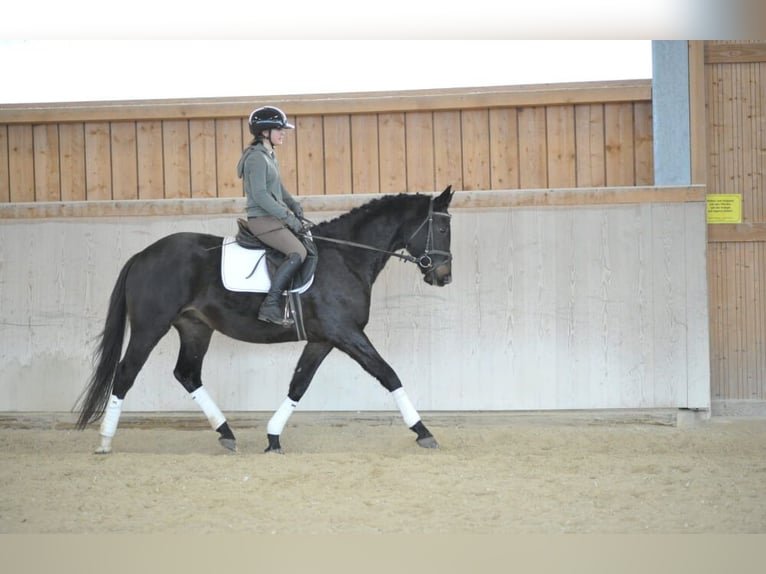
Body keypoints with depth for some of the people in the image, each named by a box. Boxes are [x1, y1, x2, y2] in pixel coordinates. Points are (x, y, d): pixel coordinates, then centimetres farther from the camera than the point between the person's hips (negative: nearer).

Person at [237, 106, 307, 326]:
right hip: (262, 219, -10)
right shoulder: (257, 157, -16)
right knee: (298, 253, -24)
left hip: (274, 218, 10)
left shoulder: (269, 156, 15)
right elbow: (260, 195, -23)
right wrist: (288, 217, -20)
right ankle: (270, 306, -27)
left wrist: (293, 205, 9)